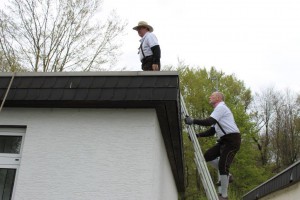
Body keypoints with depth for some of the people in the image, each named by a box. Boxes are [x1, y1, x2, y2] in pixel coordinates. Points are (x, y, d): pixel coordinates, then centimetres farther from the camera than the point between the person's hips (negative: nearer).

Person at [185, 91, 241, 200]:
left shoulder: (221, 107, -7)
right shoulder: (218, 110, 23)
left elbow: (209, 121, -24)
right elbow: (211, 131, 19)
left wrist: (193, 121, -22)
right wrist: (198, 135, 7)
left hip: (232, 139, -10)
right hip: (224, 140, 10)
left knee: (222, 165, -13)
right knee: (208, 156, 7)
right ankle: (225, 175, 15)